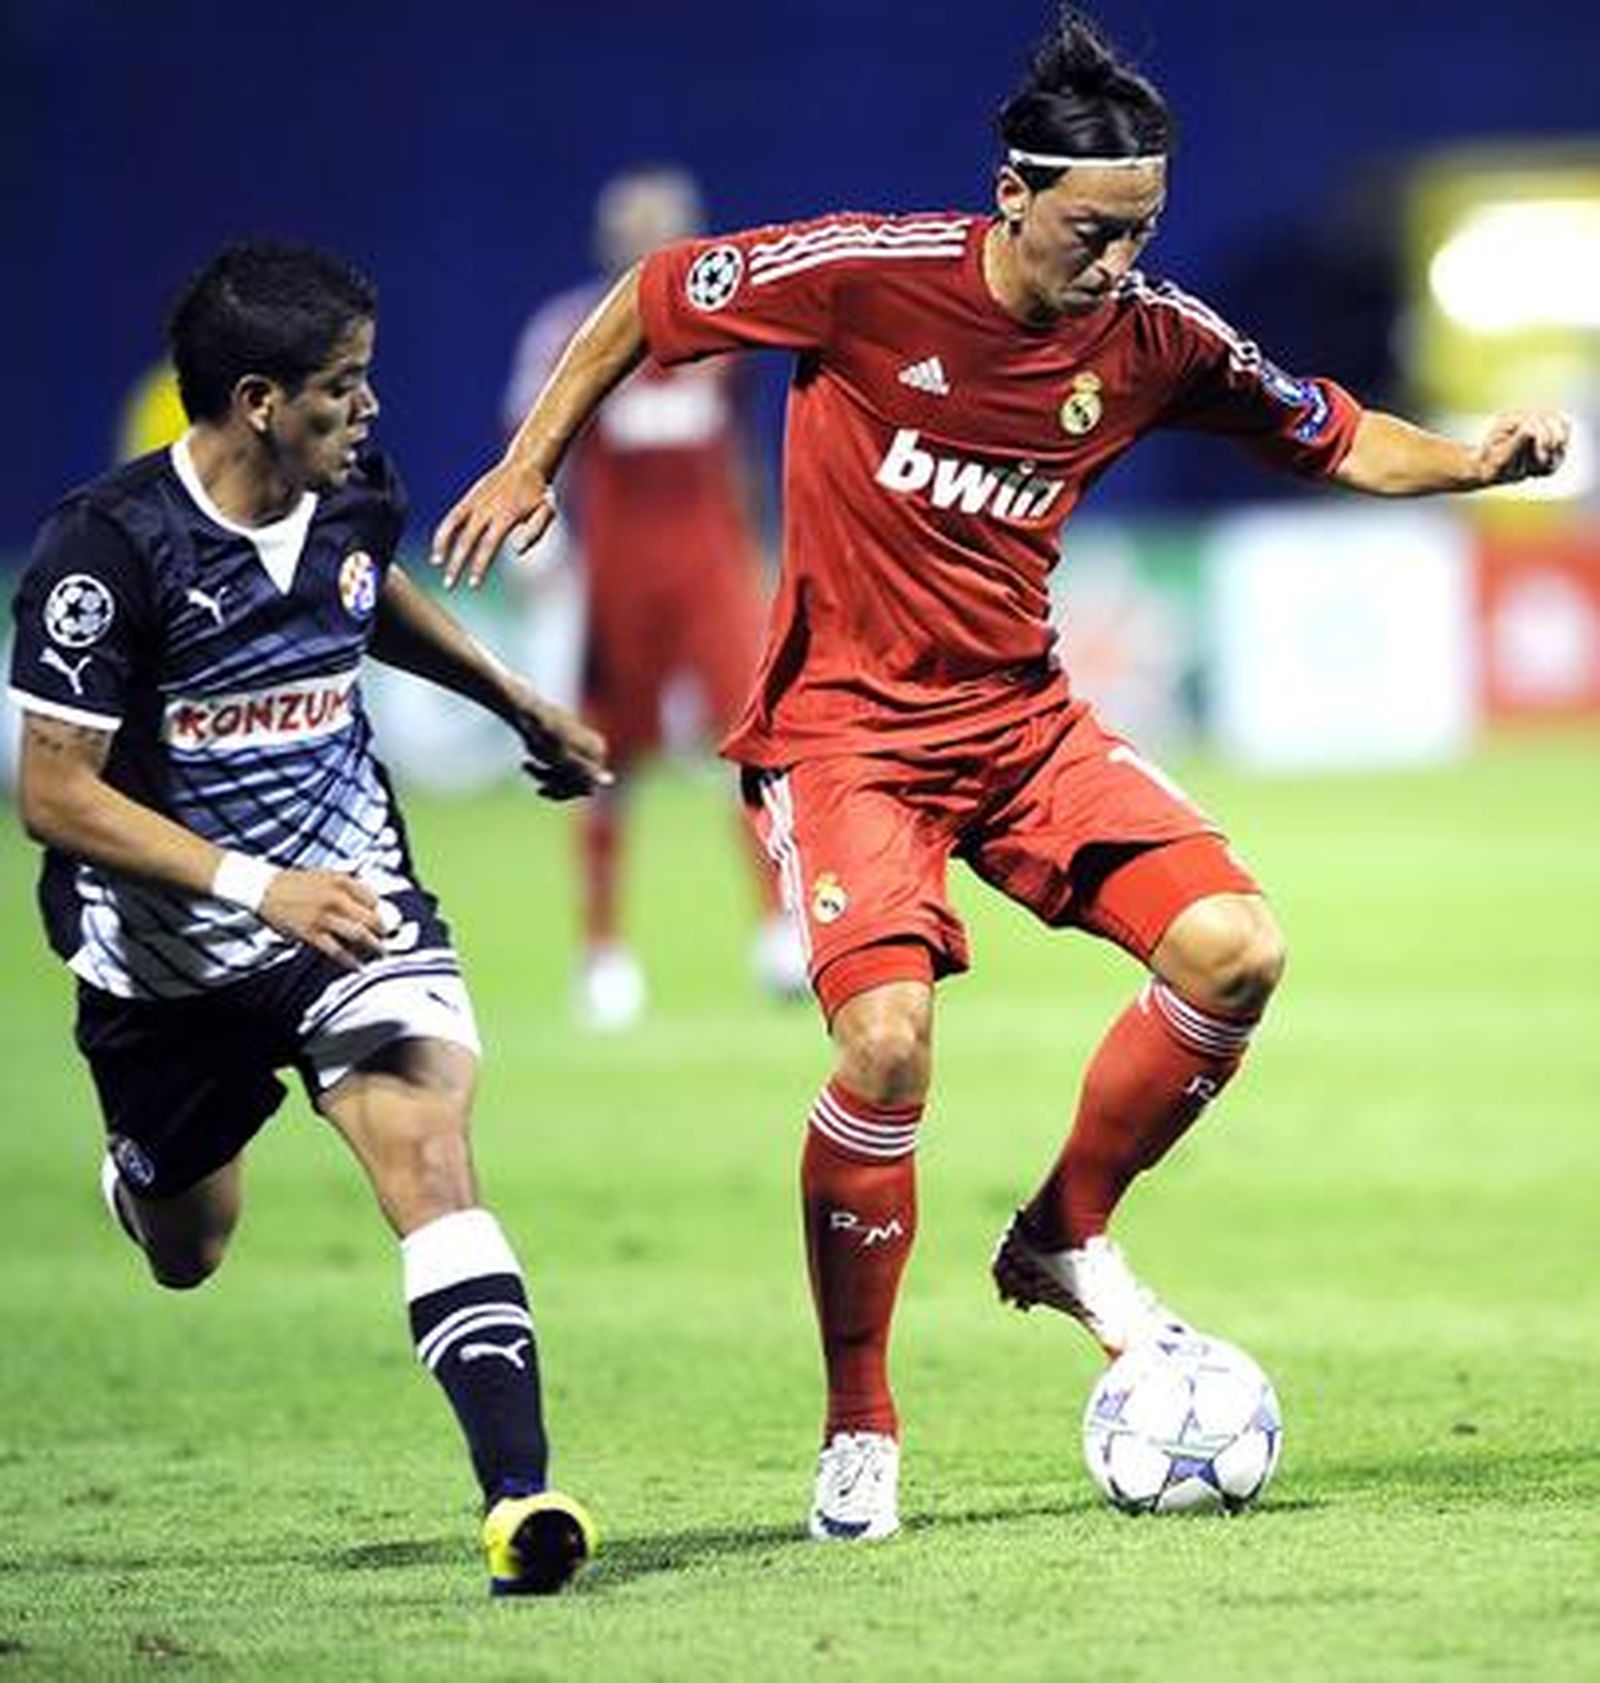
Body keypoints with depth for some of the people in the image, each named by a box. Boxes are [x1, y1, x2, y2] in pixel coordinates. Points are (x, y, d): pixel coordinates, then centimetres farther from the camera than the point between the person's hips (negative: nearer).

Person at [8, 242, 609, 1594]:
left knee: (427, 1151, -23)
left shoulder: (354, 496, -4)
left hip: (349, 894, 2)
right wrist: (256, 887, -30)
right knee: (186, 1255, 17)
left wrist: (522, 705, 29)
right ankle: (143, 1163, 57)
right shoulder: (111, 547, -22)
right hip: (165, 951, -2)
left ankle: (519, 1496, -32)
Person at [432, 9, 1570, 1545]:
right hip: (845, 725, -4)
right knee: (888, 1042, -24)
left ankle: (1064, 1238, 11)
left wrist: (1478, 460, -10)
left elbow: (1340, 441, 9)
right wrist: (530, 464, -2)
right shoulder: (867, 274, -16)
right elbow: (650, 301, -2)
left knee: (1235, 951, -15)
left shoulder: (1153, 338, -4)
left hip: (1021, 716, 5)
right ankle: (858, 1431, -5)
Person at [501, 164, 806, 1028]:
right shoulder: (569, 333, -4)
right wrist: (543, 555, -16)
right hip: (616, 569, -3)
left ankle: (779, 928, -9)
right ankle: (603, 952, 14)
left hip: (712, 560, 3)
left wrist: (751, 556, 21)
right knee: (610, 764, 4)